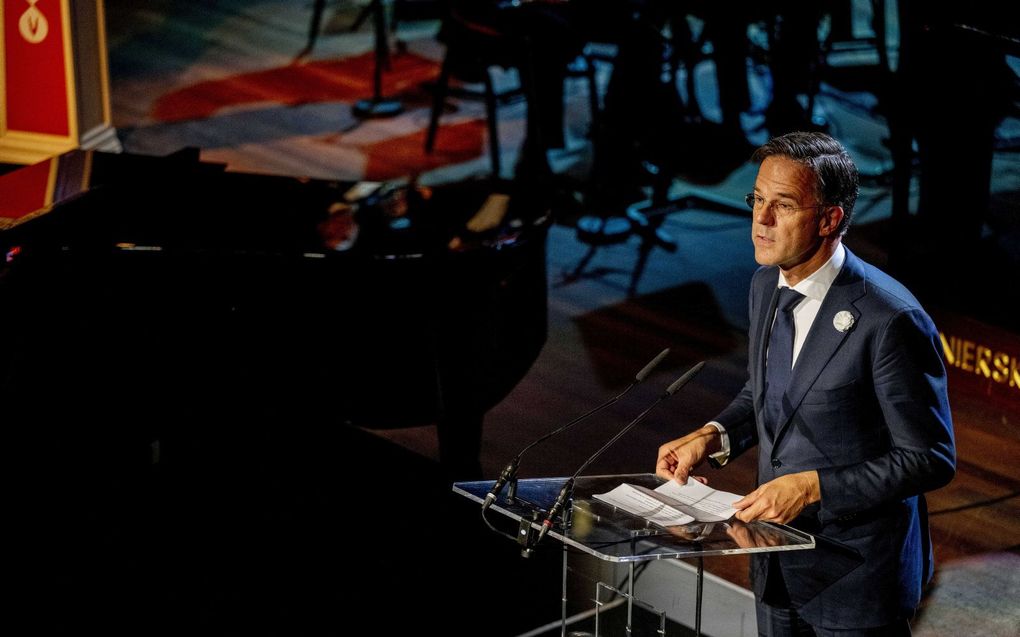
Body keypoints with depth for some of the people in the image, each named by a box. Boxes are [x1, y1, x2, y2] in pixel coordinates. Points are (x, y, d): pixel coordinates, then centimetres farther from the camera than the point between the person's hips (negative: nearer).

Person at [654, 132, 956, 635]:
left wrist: (813, 486, -24)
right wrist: (713, 437, -2)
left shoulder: (890, 319, -24)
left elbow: (931, 459, -19)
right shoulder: (766, 287, 0)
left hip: (855, 575, -7)